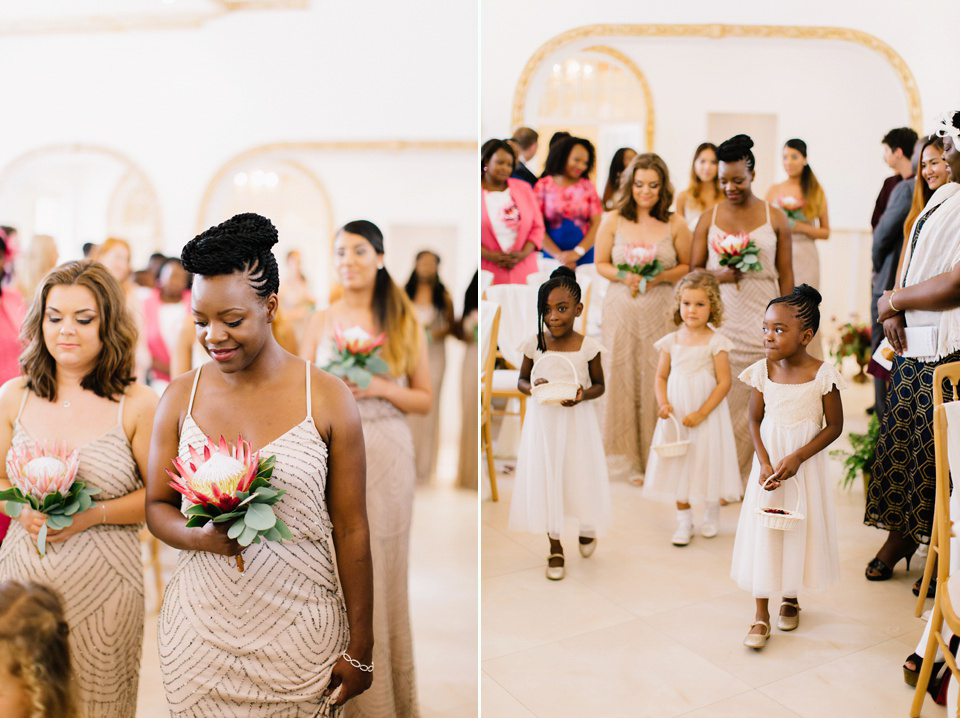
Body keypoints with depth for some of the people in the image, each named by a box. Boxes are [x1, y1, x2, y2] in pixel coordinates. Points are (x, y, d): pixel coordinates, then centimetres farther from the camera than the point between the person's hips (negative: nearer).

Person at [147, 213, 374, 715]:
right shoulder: (179, 398, 0)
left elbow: (350, 529, -5)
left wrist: (360, 647, -3)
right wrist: (201, 536, -16)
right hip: (200, 631, 2)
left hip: (299, 635, -2)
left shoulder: (328, 399, -8)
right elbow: (157, 506, 8)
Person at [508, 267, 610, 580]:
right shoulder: (534, 343, -6)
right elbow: (521, 380, 6)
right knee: (544, 480, 7)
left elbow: (599, 385, 2)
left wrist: (583, 395, -19)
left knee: (581, 476, 9)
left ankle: (587, 525, 44)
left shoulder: (588, 346, -10)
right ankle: (555, 547, 26)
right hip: (542, 421, 1)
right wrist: (532, 389, -16)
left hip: (577, 421, -1)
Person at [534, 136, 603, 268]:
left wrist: (578, 252, -12)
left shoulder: (588, 186, 8)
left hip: (584, 256, 1)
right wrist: (558, 255, -13)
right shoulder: (543, 185, 3)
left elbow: (597, 224, 1)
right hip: (552, 255, -1)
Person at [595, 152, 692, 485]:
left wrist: (660, 277, -11)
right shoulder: (612, 221, 3)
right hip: (621, 309, 0)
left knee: (659, 379, -1)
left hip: (661, 310, 0)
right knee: (624, 378, 2)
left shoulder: (675, 224, 2)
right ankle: (631, 460, 15)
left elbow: (688, 266, 8)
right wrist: (623, 276, -12)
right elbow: (600, 264, 7)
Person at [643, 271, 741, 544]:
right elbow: (661, 376, 10)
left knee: (708, 462, 6)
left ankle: (711, 515, 29)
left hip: (707, 414, -3)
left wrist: (701, 413, -17)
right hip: (676, 415, 3)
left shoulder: (715, 342, -9)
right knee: (677, 466, 7)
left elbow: (724, 382, -11)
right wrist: (663, 403, -8)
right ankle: (684, 521, 21)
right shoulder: (671, 341, 2)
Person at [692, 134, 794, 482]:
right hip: (721, 320, 1)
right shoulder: (709, 218, 8)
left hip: (762, 320, -1)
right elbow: (694, 270, 9)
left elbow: (786, 274, 7)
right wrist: (719, 276, -12)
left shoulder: (775, 218, 6)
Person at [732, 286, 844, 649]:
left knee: (800, 529, 10)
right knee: (762, 531, 1)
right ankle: (761, 615, 10)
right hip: (768, 461, 2)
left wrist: (797, 457, -17)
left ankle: (790, 598, 35)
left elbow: (834, 426, -8)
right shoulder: (762, 371, -6)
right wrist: (764, 462, -12)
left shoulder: (823, 374, -13)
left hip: (806, 465, -1)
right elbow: (755, 420, 1)